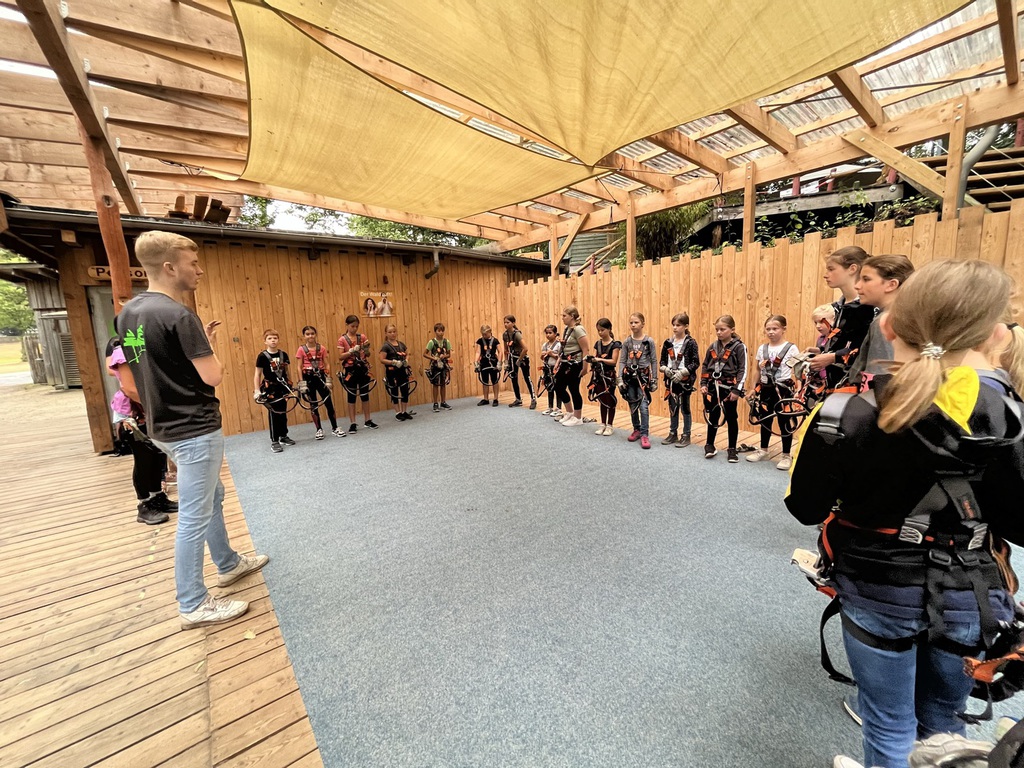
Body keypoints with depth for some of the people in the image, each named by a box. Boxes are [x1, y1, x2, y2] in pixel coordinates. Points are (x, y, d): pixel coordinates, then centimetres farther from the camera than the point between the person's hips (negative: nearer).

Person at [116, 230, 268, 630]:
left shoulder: (129, 312, 7)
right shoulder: (179, 315, -20)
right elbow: (213, 376, -21)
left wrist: (200, 341, 10)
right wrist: (211, 348, -2)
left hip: (168, 427, 10)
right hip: (194, 430, -10)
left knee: (212, 497, 24)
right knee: (194, 517, 2)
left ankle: (228, 564, 40)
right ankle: (193, 604, 17)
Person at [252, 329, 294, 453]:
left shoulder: (283, 354, 4)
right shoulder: (262, 356, -7)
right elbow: (257, 374, -4)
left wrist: (289, 384, 12)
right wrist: (257, 390, -10)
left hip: (283, 387, 4)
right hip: (270, 389, -4)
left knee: (283, 413, 12)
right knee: (273, 414, -1)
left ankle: (283, 436, 26)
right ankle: (274, 441, 6)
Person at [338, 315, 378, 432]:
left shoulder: (362, 337, 5)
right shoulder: (342, 340, -2)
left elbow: (368, 354, 6)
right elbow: (341, 356, -9)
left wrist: (366, 348, -15)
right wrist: (352, 350, -23)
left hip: (363, 369, 3)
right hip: (350, 370, -3)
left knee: (365, 395, 8)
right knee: (352, 397, 3)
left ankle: (367, 421, 19)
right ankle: (352, 423, 9)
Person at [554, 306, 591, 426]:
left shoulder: (578, 329, -15)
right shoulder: (566, 329, 12)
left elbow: (586, 350, -18)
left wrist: (585, 368, -19)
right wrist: (558, 363, 14)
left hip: (575, 364, -9)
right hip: (565, 363, 9)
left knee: (574, 390, -1)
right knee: (558, 387, 11)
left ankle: (578, 418, 15)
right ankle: (570, 412, 27)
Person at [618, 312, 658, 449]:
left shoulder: (649, 341, -4)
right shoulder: (627, 341, 2)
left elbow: (654, 361, 0)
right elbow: (622, 361, 3)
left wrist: (654, 380, -2)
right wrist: (620, 379, -4)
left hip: (644, 376, -3)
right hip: (630, 376, 3)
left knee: (644, 406, -10)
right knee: (633, 406, 11)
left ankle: (645, 434, -3)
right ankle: (637, 430, 27)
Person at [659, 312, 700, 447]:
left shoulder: (691, 343, -7)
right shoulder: (668, 342, 6)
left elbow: (696, 362, -10)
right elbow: (662, 360, 10)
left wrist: (682, 372, -19)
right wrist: (665, 369, -10)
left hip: (685, 380, -4)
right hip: (671, 380, 4)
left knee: (685, 408, 5)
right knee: (672, 407, 13)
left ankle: (686, 435, 17)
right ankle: (673, 433, 26)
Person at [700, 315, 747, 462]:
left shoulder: (739, 347, -7)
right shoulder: (713, 346, 6)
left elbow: (742, 370, -11)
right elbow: (705, 366, 11)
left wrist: (737, 390, -16)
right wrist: (703, 384, 2)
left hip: (729, 387, -4)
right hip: (713, 386, 4)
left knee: (731, 417, 7)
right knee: (713, 416, 13)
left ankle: (732, 449, 18)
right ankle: (710, 445, 27)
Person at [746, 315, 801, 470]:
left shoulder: (791, 348, -6)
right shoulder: (762, 348, 6)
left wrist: (798, 392, -12)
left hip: (783, 389, -4)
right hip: (766, 389, 4)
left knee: (784, 422, 2)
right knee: (764, 420, 12)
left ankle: (787, 455, 15)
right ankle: (763, 450, 28)